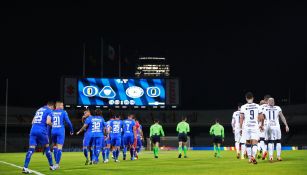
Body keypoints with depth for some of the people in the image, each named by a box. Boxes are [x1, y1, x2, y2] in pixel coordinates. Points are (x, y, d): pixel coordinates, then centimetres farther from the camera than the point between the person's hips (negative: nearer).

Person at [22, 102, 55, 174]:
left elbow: (33, 122, 23)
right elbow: (48, 122, -9)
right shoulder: (49, 111, 5)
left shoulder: (39, 110, 25)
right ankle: (51, 166, 22)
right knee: (47, 147, 13)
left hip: (33, 130, 5)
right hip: (42, 131, -5)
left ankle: (25, 167, -17)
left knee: (31, 149, -3)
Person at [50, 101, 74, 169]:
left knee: (55, 146, 17)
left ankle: (56, 162, 17)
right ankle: (57, 164, -10)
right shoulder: (63, 112, 0)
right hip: (61, 131, -3)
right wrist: (72, 130, 8)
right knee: (59, 148, -4)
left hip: (53, 131, 3)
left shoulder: (52, 112, 8)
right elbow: (68, 122, -4)